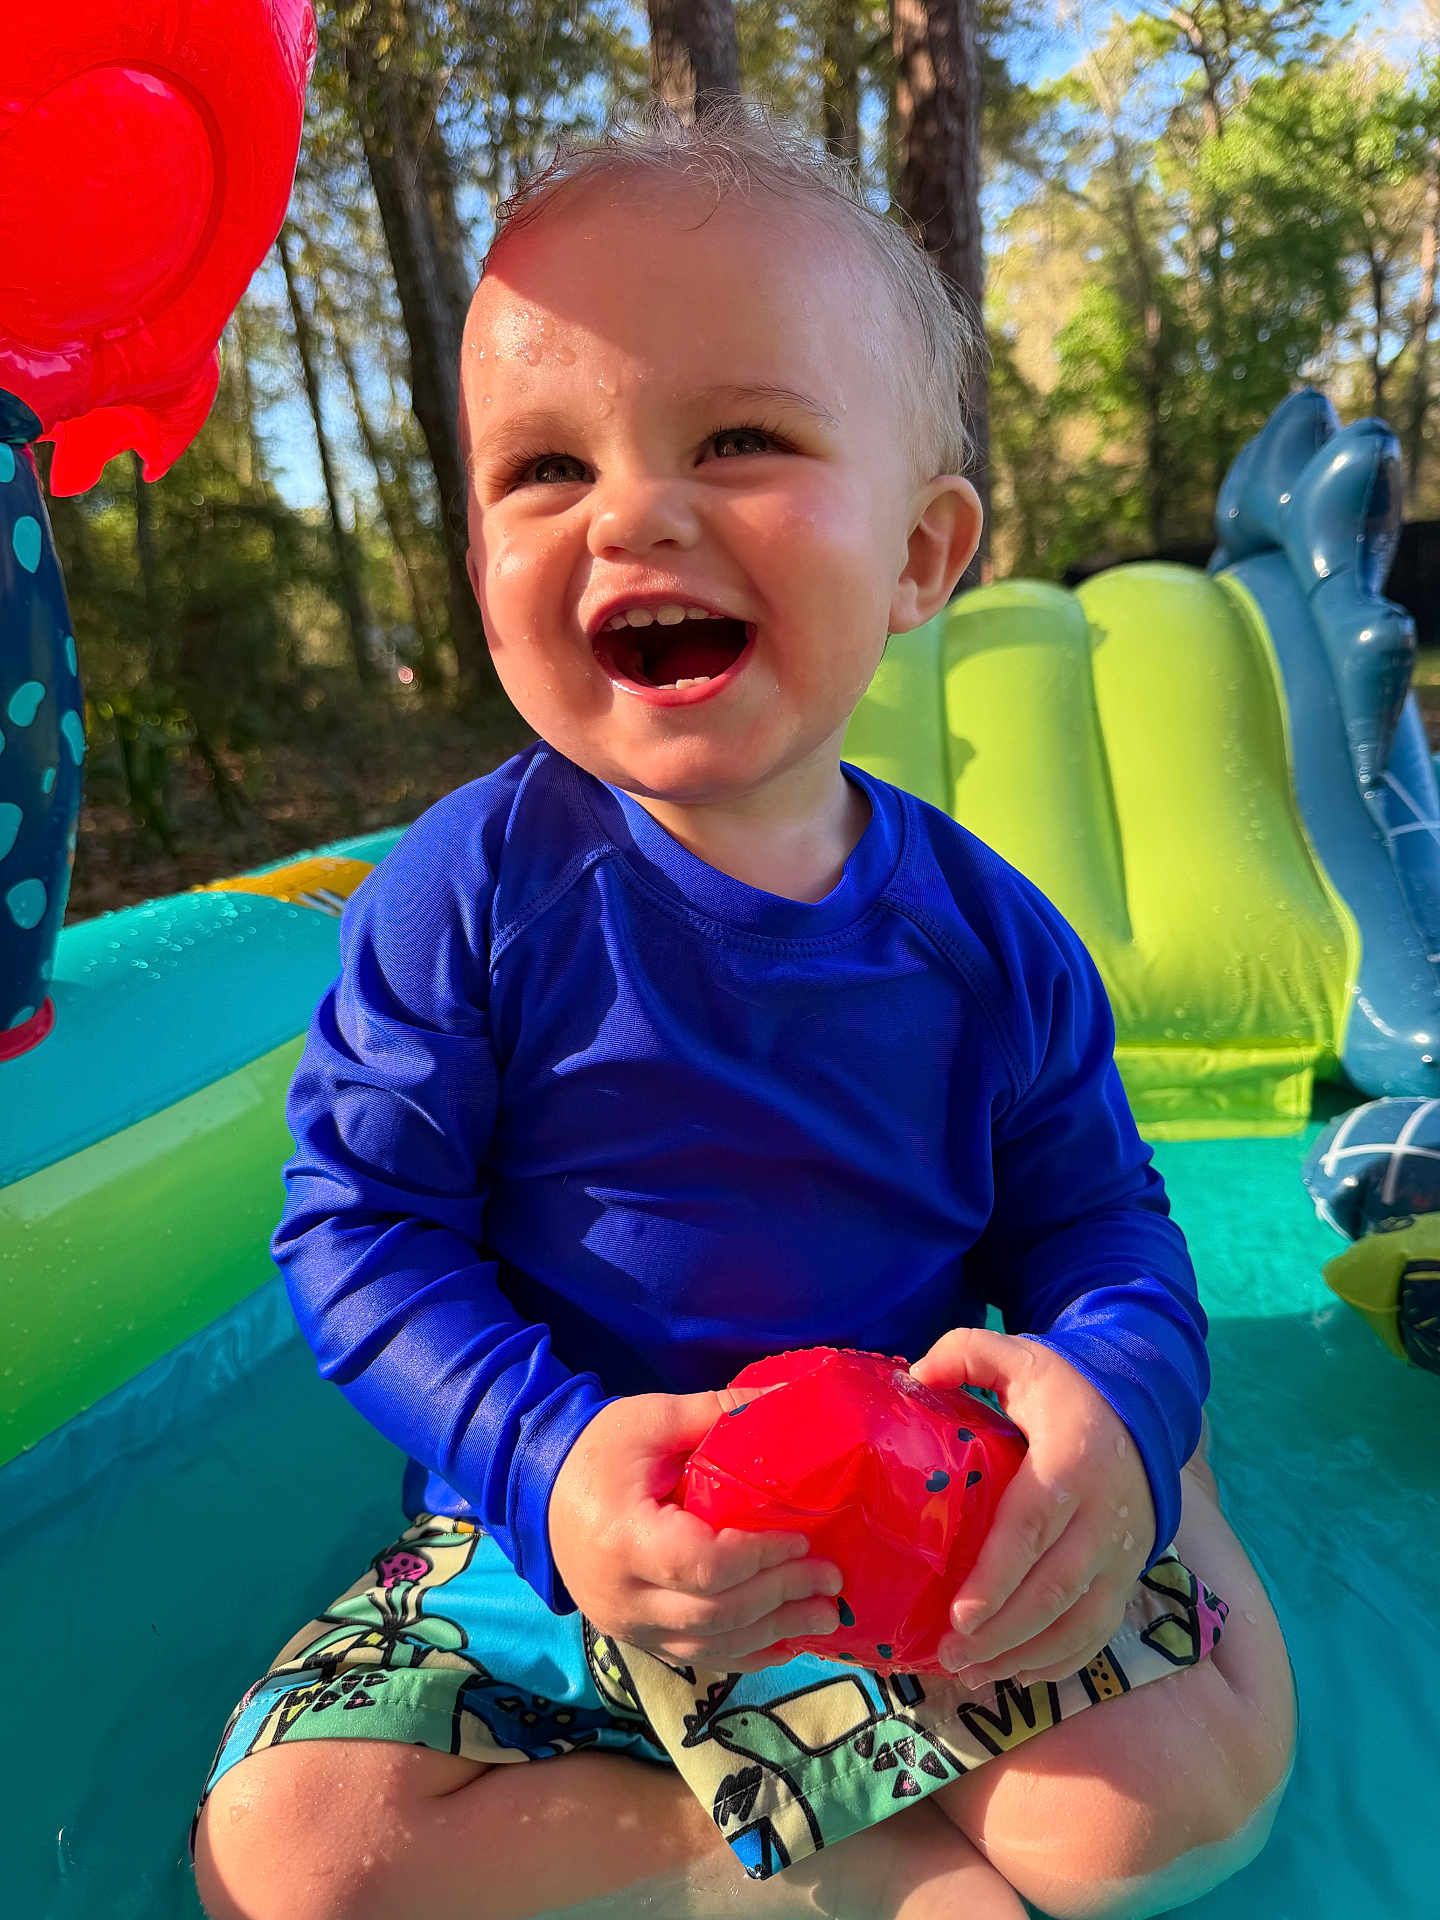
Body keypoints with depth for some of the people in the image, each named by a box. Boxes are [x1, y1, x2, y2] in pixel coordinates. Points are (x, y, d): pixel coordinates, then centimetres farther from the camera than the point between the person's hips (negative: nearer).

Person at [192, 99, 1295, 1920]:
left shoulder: (988, 936, -10)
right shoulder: (471, 889, -15)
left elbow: (1098, 1225, -2)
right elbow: (358, 1225, -13)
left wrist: (1111, 1401, -25)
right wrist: (550, 1459, -27)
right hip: (547, 1541, 1)